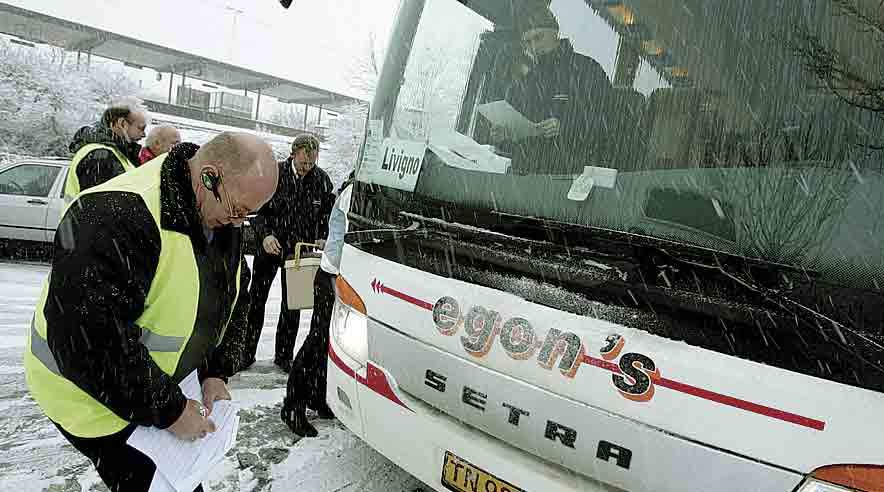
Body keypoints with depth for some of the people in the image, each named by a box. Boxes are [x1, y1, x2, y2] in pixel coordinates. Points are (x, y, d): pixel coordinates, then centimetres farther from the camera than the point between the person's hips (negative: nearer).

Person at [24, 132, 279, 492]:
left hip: (162, 380, 8)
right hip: (94, 394, -7)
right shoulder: (117, 216, -34)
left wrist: (217, 372, -5)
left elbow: (234, 297, 5)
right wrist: (168, 409, -26)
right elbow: (89, 339, -34)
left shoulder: (222, 215, -6)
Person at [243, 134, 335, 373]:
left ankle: (284, 355, 22)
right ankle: (246, 352, 18)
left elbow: (328, 212, 7)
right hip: (270, 245, -1)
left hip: (300, 250, 2)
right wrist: (265, 235, -20)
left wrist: (322, 238, -9)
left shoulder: (322, 179, -3)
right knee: (256, 300, 5)